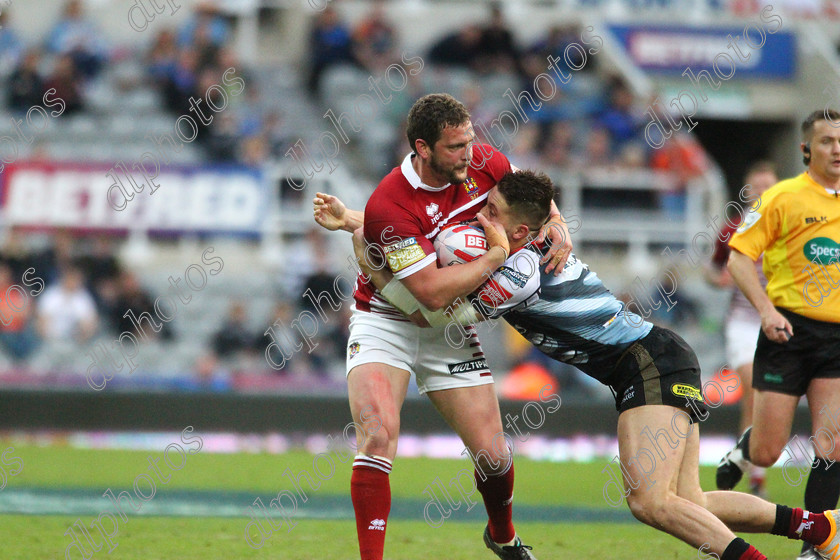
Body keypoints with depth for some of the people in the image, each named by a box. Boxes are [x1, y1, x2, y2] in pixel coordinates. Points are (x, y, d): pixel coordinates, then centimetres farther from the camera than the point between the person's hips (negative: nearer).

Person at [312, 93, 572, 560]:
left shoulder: (484, 162, -11)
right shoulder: (389, 207, -30)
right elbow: (433, 291, -31)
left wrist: (557, 224, -10)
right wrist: (500, 254, -27)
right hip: (384, 324, -5)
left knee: (493, 454, 1)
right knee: (378, 439, -26)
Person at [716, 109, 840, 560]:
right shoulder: (784, 197, -3)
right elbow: (739, 257, -4)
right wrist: (767, 309, -17)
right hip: (789, 331, -3)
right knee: (767, 453, -2)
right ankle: (742, 451, 34)